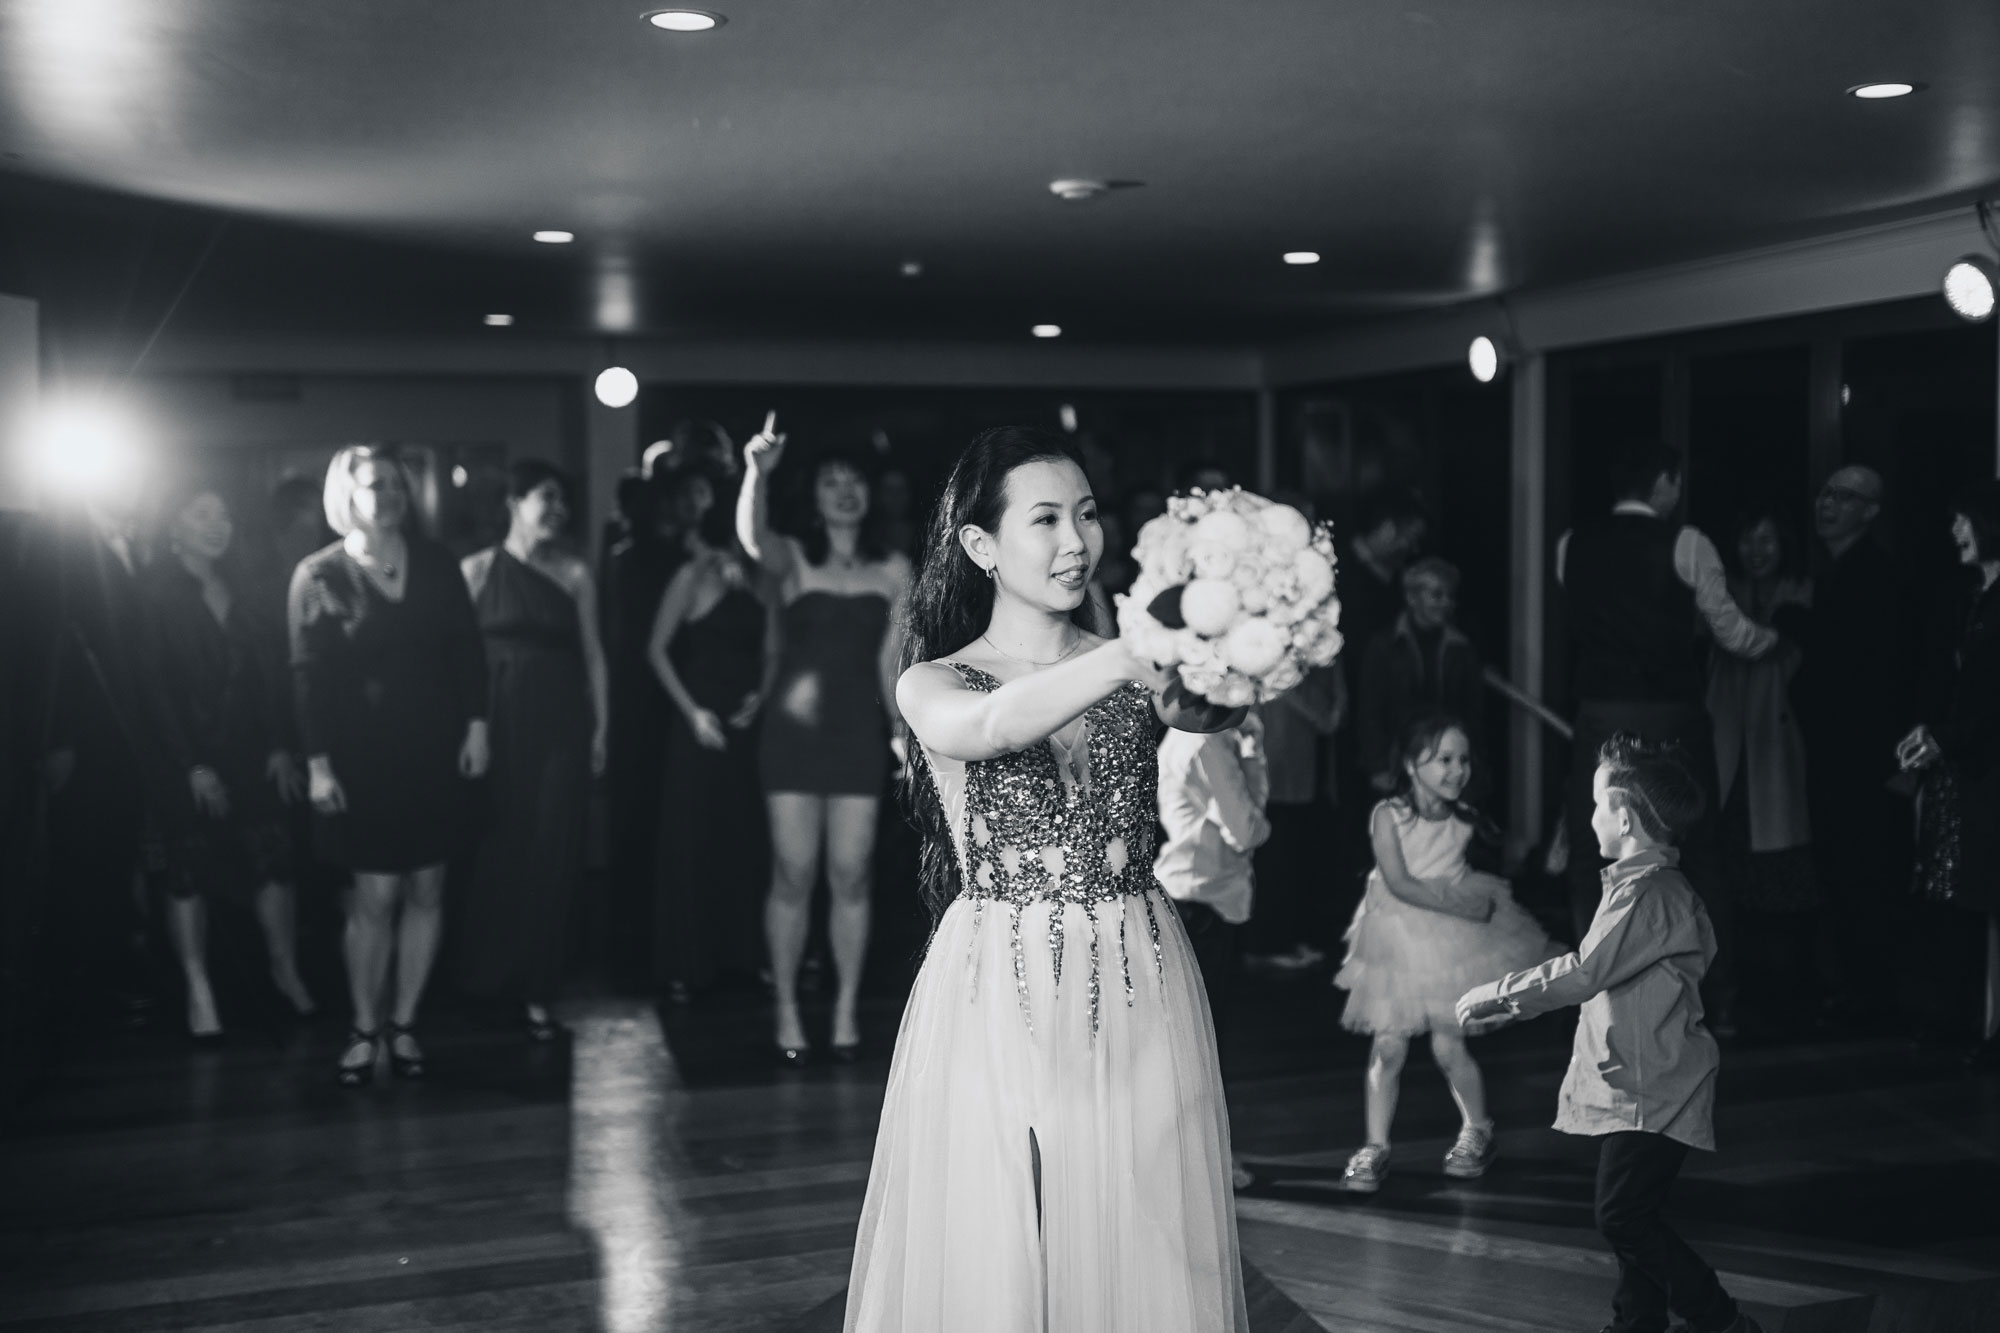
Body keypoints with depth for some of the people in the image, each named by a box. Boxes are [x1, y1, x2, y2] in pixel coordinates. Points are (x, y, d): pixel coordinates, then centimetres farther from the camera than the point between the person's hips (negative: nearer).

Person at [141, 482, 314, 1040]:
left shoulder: (239, 586, 10)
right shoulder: (152, 590, -5)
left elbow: (266, 673, 10)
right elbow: (154, 684, -10)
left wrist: (279, 746, 0)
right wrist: (191, 765, -15)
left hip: (251, 755, 4)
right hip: (189, 758, -4)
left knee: (274, 862, 0)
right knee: (188, 872, 2)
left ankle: (287, 971, 15)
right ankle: (198, 992, 9)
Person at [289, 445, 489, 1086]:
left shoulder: (435, 562, 5)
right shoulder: (318, 575, -3)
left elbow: (467, 648, 6)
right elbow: (307, 674, -5)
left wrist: (476, 725, -1)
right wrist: (319, 763, -10)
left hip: (436, 753, 3)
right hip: (364, 759, -3)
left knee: (426, 890, 5)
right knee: (375, 893, -3)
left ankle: (404, 1024, 16)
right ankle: (364, 1030, 10)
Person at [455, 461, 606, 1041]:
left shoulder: (575, 573, 6)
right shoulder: (478, 569, 2)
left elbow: (592, 652, 7)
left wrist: (601, 726, 2)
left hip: (560, 725, 1)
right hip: (499, 724, -1)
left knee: (551, 858, 0)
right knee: (497, 855, 3)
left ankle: (537, 991, 7)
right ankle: (487, 978, 17)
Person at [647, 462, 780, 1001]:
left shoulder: (761, 581, 8)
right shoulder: (695, 576, -4)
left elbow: (771, 652, 13)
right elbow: (658, 649, -3)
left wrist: (762, 695, -4)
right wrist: (691, 710, -8)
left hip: (747, 722, 4)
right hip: (701, 721, -4)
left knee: (746, 837, 4)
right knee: (690, 839, -1)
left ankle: (741, 951, 16)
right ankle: (683, 965, 7)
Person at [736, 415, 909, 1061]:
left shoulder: (894, 570, 9)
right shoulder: (794, 559, 2)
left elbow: (890, 660, 9)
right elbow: (752, 539, -22)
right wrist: (757, 472, -38)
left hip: (859, 728, 2)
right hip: (795, 726, -1)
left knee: (851, 874, 2)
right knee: (794, 873, -1)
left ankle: (847, 1009, 13)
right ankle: (786, 1011, 9)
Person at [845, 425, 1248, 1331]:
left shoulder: (1136, 675, 6)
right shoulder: (933, 683, 0)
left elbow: (1208, 708, -16)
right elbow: (992, 726, -23)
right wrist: (1138, 652, -36)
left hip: (1137, 994, 2)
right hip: (995, 997, -2)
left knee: (1142, 1249, 5)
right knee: (988, 1252, 2)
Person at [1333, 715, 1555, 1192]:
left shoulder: (1463, 820, 0)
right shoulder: (1389, 814, -11)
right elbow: (1399, 883, -18)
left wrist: (1482, 903, -4)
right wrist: (1457, 903, -20)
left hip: (1453, 938, 1)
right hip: (1398, 940, -1)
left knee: (1449, 1044, -1)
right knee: (1388, 1045, -3)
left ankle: (1477, 1132, 22)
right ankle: (1375, 1145, 7)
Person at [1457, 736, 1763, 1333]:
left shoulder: (1647, 895, -20)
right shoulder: (1640, 884, 13)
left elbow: (1584, 972, -26)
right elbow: (1595, 975, 20)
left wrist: (1497, 993, -17)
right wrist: (1511, 1005, 18)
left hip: (1650, 1091, -10)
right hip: (1633, 1083, 10)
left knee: (1625, 1217, -10)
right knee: (1635, 1218, 16)